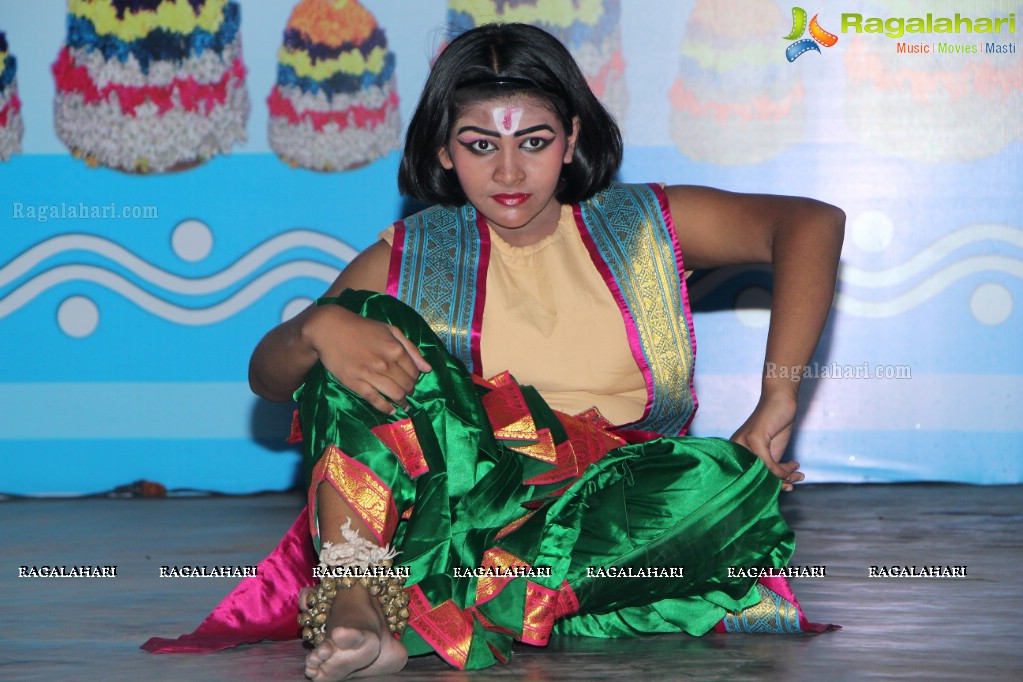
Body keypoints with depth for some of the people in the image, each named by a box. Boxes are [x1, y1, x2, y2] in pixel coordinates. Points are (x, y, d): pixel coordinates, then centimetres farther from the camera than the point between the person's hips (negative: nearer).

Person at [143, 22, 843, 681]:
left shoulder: (642, 227, 10)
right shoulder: (410, 259, 10)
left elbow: (811, 221, -2)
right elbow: (267, 377, 3)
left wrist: (777, 400, -16)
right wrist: (318, 328, -22)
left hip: (617, 505, 0)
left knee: (739, 481, -31)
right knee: (366, 321, -16)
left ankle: (423, 613, -37)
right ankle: (354, 607, -37)